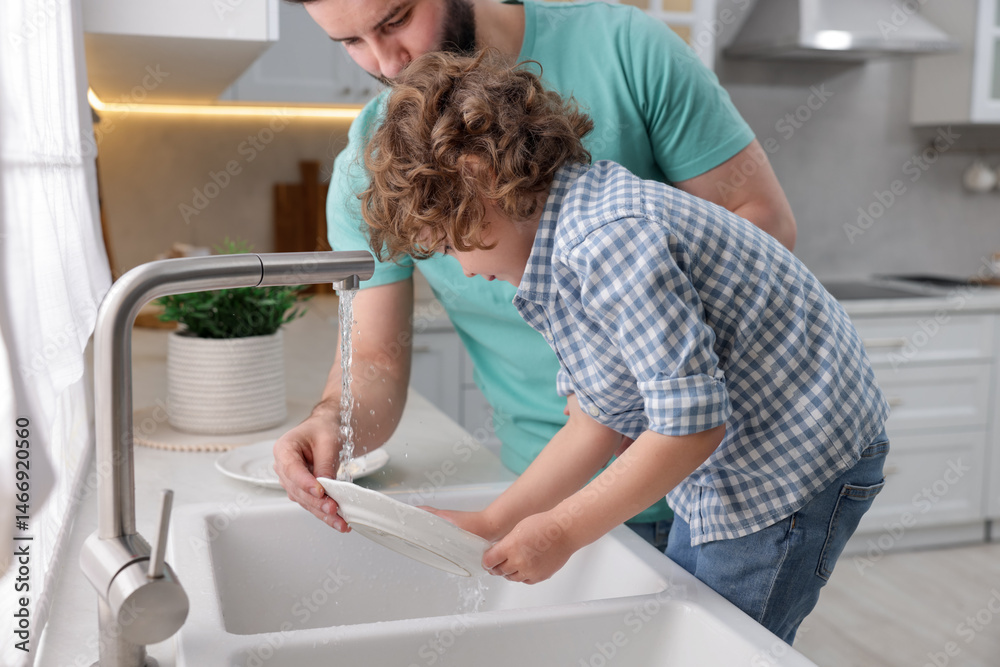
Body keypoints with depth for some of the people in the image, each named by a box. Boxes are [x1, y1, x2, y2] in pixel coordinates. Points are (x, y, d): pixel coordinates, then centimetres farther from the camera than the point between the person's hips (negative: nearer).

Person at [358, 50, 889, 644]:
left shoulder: (605, 238, -28)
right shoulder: (559, 252, 5)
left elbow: (694, 422, -28)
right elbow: (601, 424, 7)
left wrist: (560, 531, -17)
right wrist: (492, 524, 4)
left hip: (798, 456, -10)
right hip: (727, 464, 10)